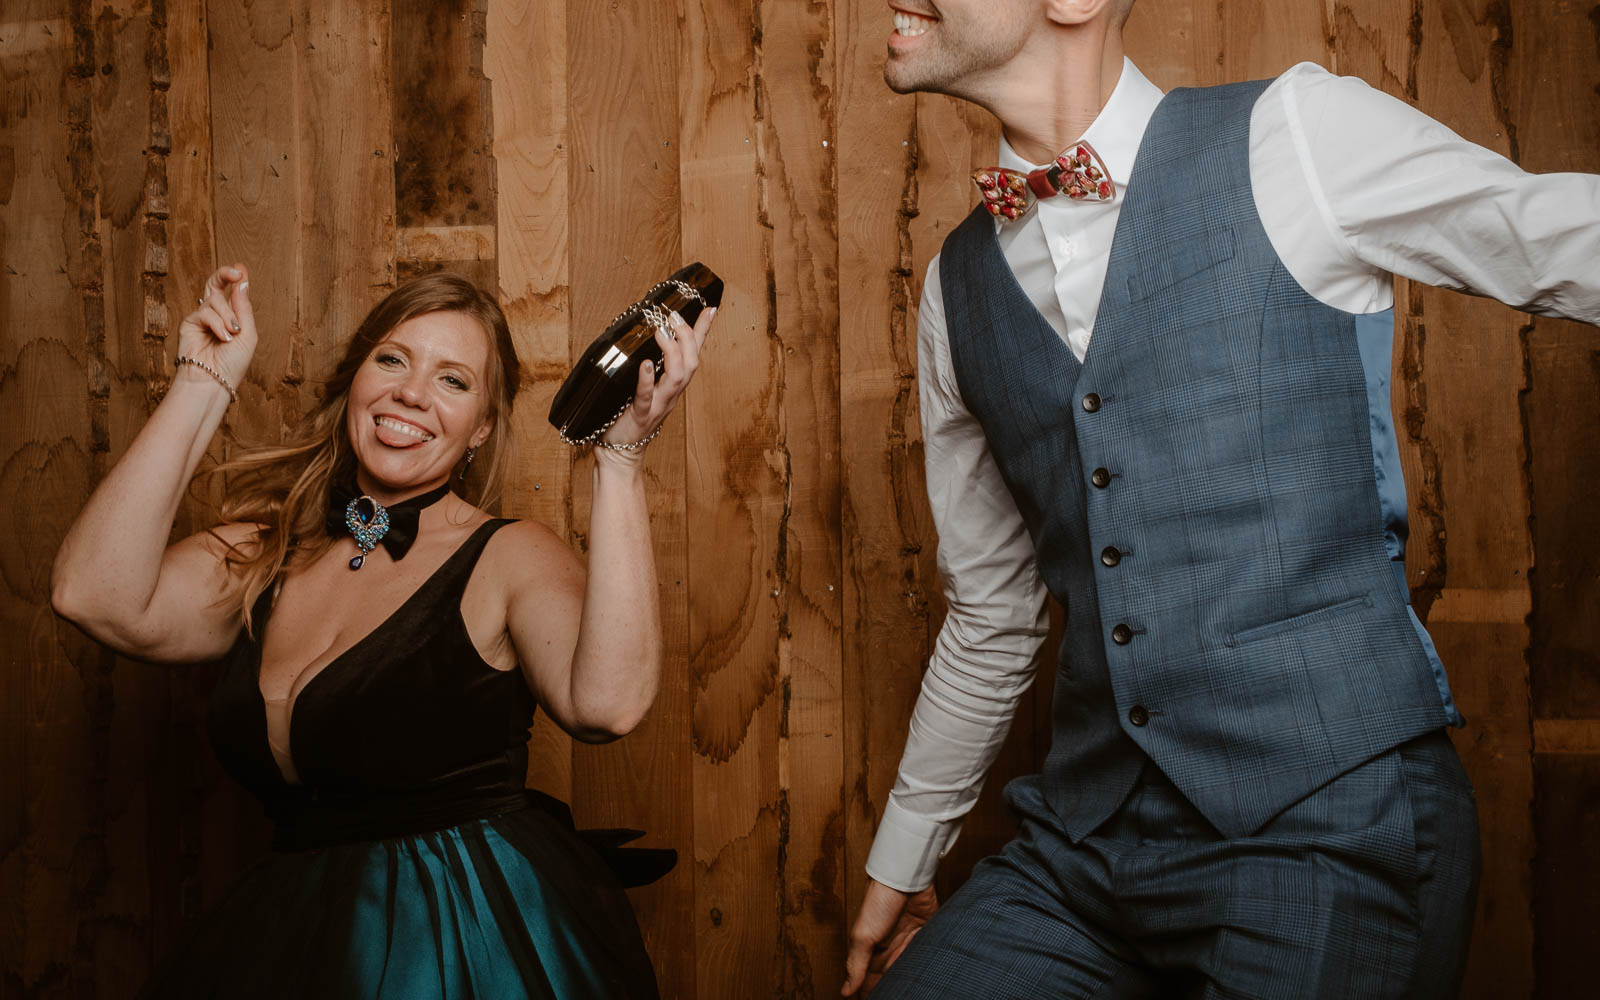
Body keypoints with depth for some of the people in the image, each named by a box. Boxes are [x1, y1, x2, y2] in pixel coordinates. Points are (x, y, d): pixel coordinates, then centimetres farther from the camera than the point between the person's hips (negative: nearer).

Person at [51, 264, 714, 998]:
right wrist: (205, 383, -3)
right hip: (299, 932, 6)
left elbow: (606, 702, -24)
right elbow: (95, 596, -9)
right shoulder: (265, 556, 9)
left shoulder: (510, 558, -4)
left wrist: (620, 456, -23)